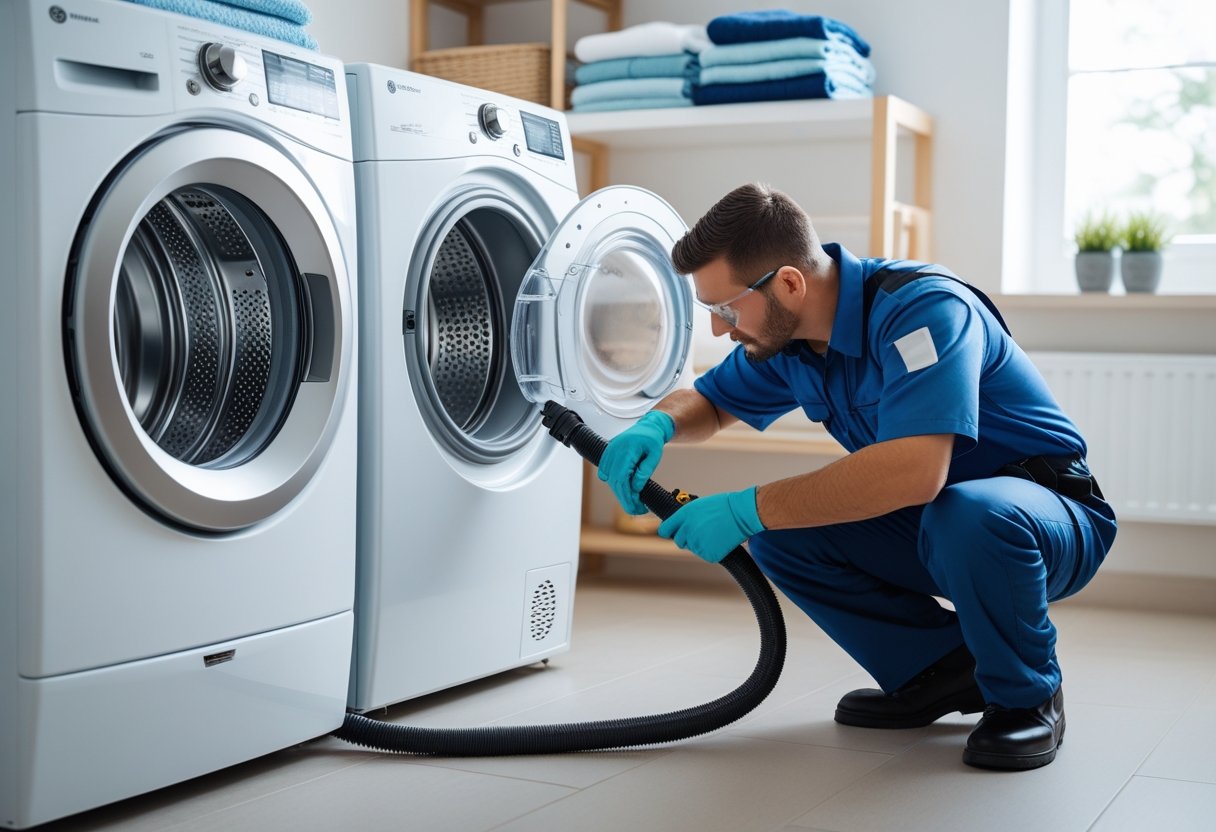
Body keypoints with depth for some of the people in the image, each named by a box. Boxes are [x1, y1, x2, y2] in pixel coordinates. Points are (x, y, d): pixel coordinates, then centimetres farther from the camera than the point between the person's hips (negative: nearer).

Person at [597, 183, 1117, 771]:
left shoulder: (923, 307, -28)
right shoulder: (784, 337, -3)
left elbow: (914, 470, -42)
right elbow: (707, 402, 14)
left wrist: (750, 508, -37)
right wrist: (656, 426, -12)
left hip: (1048, 514, -7)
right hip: (925, 526, 7)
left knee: (967, 516, -39)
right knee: (779, 527, -9)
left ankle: (1027, 696, -10)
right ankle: (940, 672, 5)